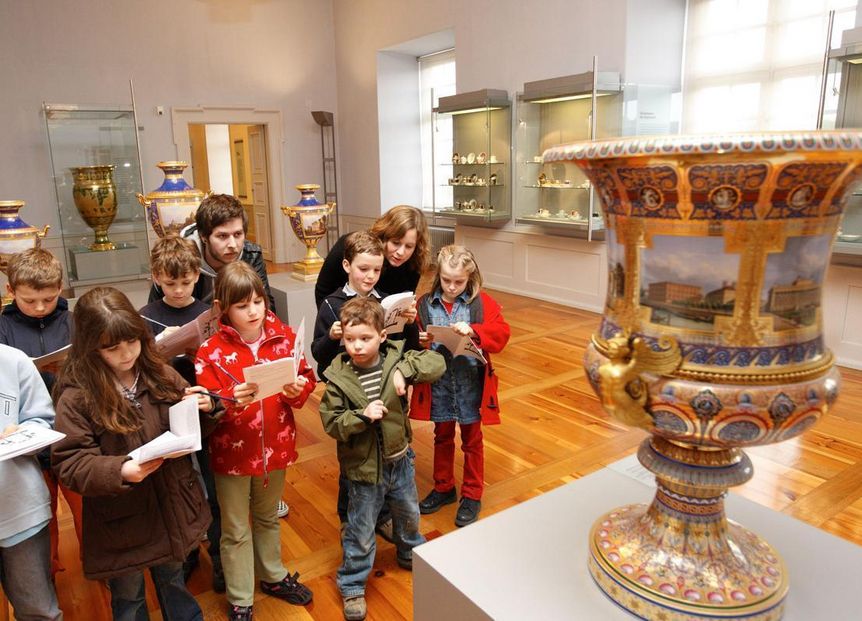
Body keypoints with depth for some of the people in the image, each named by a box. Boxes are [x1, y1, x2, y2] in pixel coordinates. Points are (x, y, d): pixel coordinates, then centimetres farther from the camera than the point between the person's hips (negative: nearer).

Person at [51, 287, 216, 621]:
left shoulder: (160, 373, -5)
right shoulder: (76, 396, -17)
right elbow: (69, 463, -16)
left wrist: (203, 408, -16)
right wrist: (119, 471, -33)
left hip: (173, 507, 3)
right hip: (121, 521, -3)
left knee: (173, 581, 27)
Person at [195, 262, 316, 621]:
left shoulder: (284, 337, -6)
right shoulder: (211, 351, -16)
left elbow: (306, 377, 0)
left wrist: (299, 388, -22)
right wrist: (231, 403, -37)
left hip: (275, 446, 3)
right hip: (232, 453, -3)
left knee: (268, 518, 26)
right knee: (236, 531, 15)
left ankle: (273, 576, 48)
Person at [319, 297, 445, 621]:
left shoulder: (395, 358, -13)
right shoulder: (338, 377, -18)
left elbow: (436, 362, -18)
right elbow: (331, 424, -16)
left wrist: (405, 370, -30)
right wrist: (362, 416, -30)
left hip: (400, 459, 4)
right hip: (364, 466, -3)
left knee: (408, 513, 27)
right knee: (361, 530, 12)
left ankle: (410, 554, 57)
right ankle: (352, 586, 34)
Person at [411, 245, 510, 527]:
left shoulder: (482, 303, -6)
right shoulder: (425, 303, -2)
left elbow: (501, 333, -15)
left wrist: (473, 331, -29)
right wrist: (420, 341, -19)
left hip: (470, 382, -2)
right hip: (438, 381, 2)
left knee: (471, 440, 14)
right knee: (442, 437, 19)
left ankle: (472, 495, 30)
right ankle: (443, 488, 39)